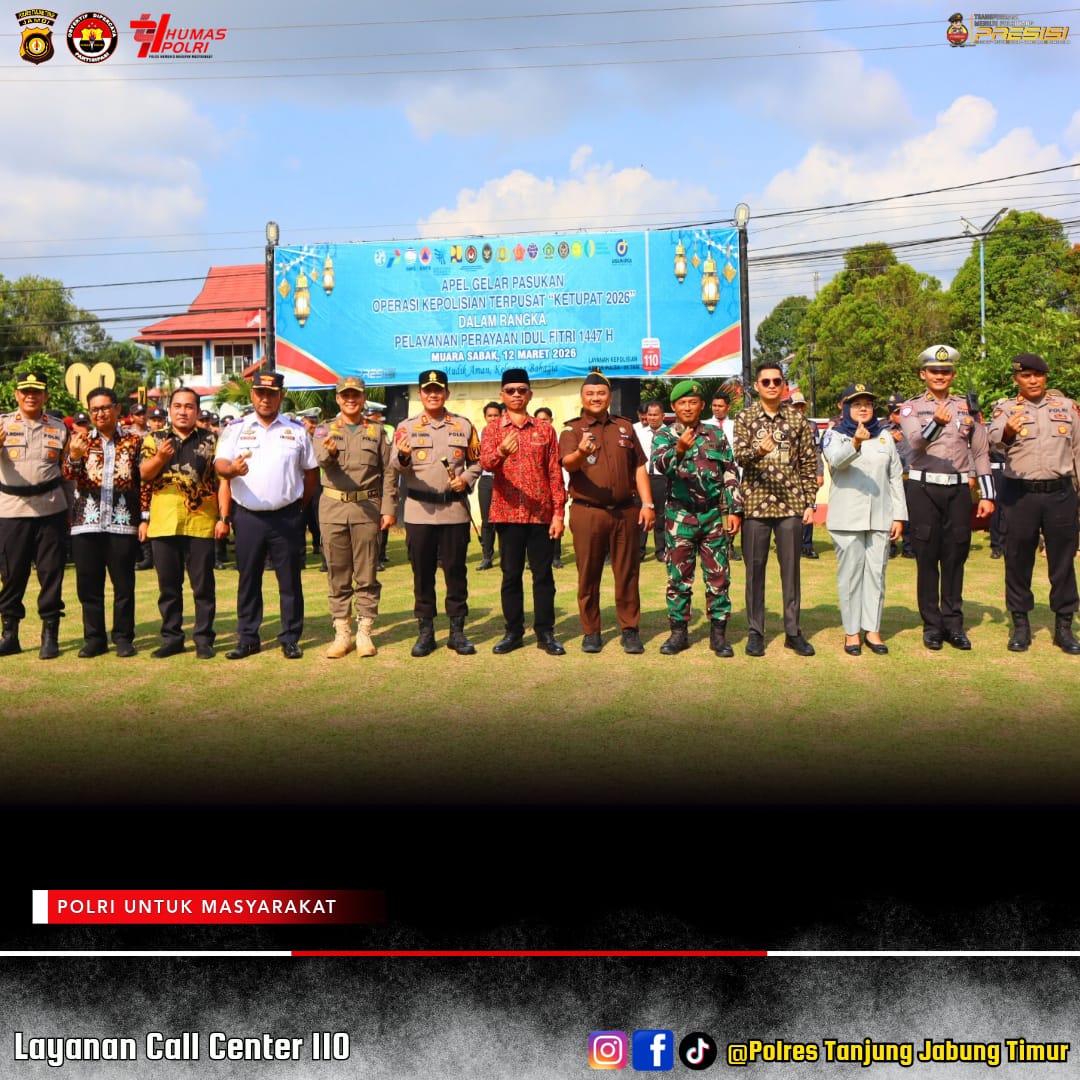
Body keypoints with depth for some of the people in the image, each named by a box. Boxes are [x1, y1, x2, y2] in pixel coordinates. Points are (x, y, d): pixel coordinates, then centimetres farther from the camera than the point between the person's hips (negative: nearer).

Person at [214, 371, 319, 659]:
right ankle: (247, 639, 17)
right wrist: (232, 469, -27)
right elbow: (220, 463, -5)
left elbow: (311, 470, 12)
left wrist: (301, 502, 6)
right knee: (248, 580, 7)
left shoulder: (296, 430, 7)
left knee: (290, 580, 4)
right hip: (248, 516, 0)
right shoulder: (236, 429, 5)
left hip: (287, 517, 0)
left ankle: (290, 639, 13)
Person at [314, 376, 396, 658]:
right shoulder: (324, 430, 7)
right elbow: (320, 458, -14)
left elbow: (388, 472, 6)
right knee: (337, 575, 6)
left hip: (367, 508, 0)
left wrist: (388, 508, -2)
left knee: (367, 575, 3)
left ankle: (364, 632, 11)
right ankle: (341, 633, 13)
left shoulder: (377, 431, 8)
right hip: (333, 508, 1)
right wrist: (329, 451, -38)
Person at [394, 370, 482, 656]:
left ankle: (457, 631, 14)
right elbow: (398, 466, -9)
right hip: (419, 510, 0)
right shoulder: (407, 426, 4)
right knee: (422, 571, 4)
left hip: (455, 509, 1)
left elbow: (477, 461, 14)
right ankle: (425, 632, 13)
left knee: (455, 570, 5)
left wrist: (466, 479, -6)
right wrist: (402, 456, -32)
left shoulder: (464, 426, 8)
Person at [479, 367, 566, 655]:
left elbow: (555, 473, 6)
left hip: (541, 514, 0)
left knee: (543, 574, 3)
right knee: (511, 574, 5)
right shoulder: (492, 430, 5)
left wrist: (558, 513, -2)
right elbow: (485, 462, -13)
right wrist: (501, 452, -36)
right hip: (508, 513, 0)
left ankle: (545, 632, 10)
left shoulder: (545, 430, 8)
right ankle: (513, 631, 14)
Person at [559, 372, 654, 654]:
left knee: (627, 573, 5)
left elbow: (639, 468, 14)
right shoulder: (572, 430, 4)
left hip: (626, 511, 2)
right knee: (588, 575, 3)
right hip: (587, 512, -2)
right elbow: (567, 463, -14)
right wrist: (581, 453, -37)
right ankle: (591, 633, 12)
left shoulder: (625, 427, 14)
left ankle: (630, 630, 13)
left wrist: (647, 504, 4)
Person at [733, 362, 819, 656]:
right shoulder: (744, 418, 3)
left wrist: (810, 503, 3)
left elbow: (809, 464, 8)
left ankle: (793, 631, 15)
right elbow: (739, 456, -10)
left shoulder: (797, 419, 7)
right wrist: (759, 450, -32)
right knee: (754, 568, 4)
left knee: (791, 568, 6)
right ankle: (755, 632, 14)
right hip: (755, 503, -1)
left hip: (790, 504, 1)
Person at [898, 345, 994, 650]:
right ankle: (932, 625, 9)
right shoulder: (910, 408, 1)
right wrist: (937, 422, -39)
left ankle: (954, 624, 14)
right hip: (924, 489, -2)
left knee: (955, 557, 5)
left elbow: (981, 453, 11)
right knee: (927, 558, 1)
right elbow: (915, 441, -19)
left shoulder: (967, 407, 10)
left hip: (959, 489, 3)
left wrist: (987, 495, 5)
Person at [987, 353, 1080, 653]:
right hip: (1020, 494, -1)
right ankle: (1020, 625, 16)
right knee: (1018, 559, 5)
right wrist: (1006, 432, -43)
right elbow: (994, 439, -20)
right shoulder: (1006, 409, 1)